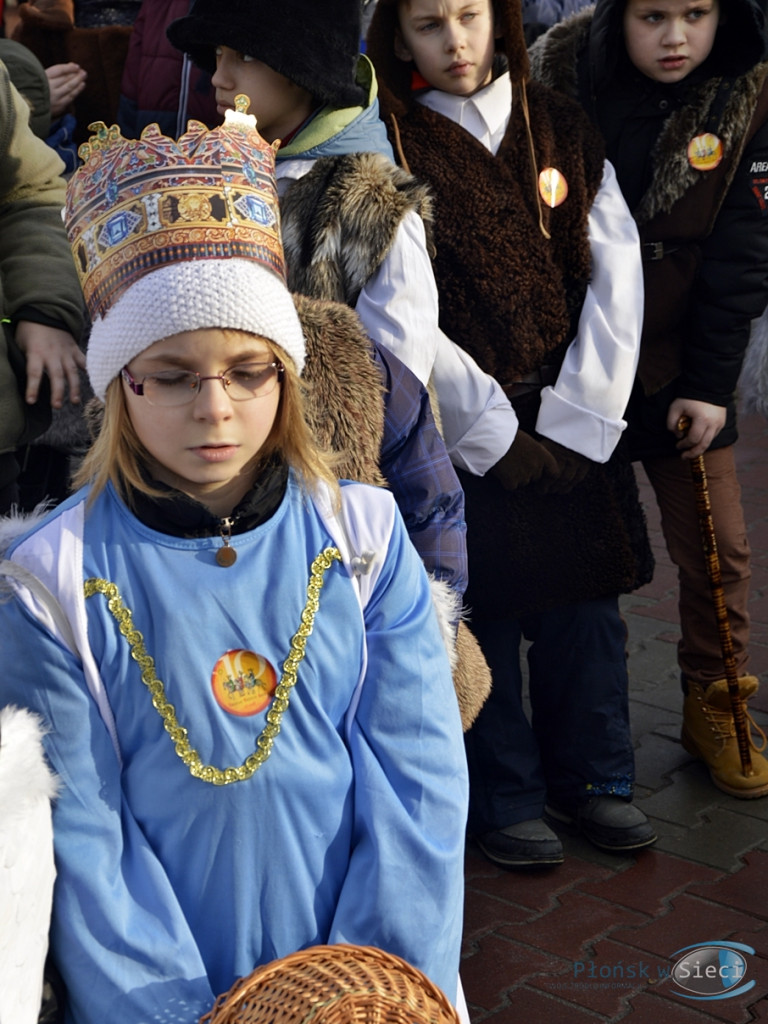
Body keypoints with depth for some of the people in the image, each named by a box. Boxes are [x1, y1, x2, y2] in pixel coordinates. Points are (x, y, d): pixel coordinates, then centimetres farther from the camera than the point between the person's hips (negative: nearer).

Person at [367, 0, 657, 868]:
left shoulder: (562, 130, 8)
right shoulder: (387, 147, -2)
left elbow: (616, 276, 4)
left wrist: (579, 413, -4)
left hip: (571, 420, 4)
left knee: (586, 601, 9)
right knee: (483, 613, 3)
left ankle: (591, 777, 26)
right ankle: (503, 797, 21)